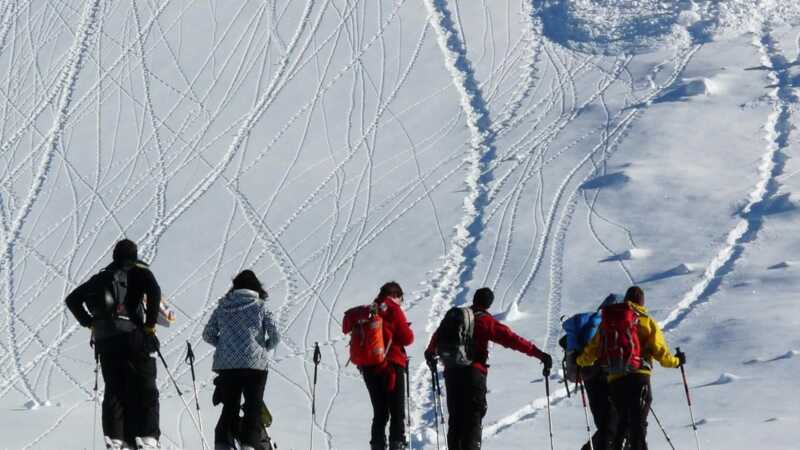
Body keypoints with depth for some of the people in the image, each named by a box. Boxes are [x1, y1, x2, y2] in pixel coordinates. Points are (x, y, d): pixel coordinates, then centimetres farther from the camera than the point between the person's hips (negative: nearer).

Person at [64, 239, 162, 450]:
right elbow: (154, 291, -14)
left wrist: (89, 322, 17)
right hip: (134, 336, -4)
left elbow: (72, 299, 20)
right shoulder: (139, 271, 6)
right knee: (145, 390, -1)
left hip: (104, 340, 4)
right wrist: (150, 324, -7)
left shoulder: (101, 277, 21)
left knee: (114, 391, 6)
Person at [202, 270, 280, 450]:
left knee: (229, 407, 11)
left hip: (226, 364, 3)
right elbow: (275, 336, -4)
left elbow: (208, 335, 7)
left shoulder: (222, 307, 8)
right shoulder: (261, 307, 0)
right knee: (254, 407, 7)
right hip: (254, 364, -3)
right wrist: (264, 348, 15)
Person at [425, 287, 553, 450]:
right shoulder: (486, 321, -5)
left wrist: (430, 353, 50)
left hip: (451, 372, 5)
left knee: (455, 418, 14)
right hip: (473, 374, -5)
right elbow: (511, 339, -13)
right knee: (473, 418, -3)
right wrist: (538, 353, -13)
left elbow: (438, 336, 29)